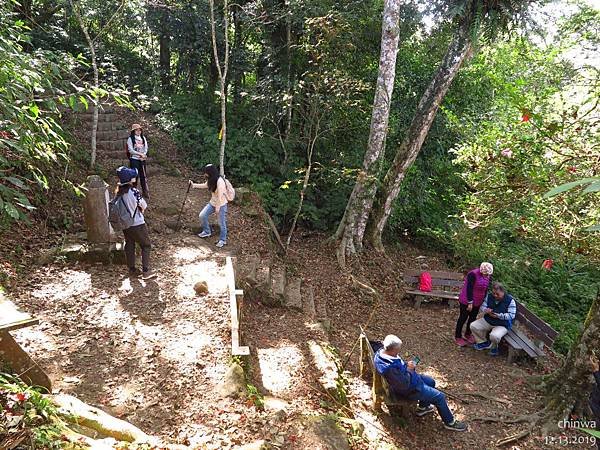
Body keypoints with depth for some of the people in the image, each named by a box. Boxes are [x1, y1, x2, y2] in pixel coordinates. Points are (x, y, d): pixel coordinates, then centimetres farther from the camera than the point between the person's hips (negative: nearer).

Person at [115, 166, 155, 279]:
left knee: (129, 246, 17)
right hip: (137, 224, -6)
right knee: (146, 245, 7)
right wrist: (140, 210, 6)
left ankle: (132, 270, 26)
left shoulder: (118, 192, -5)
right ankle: (146, 271, 5)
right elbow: (144, 206, -14)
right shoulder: (134, 192, -24)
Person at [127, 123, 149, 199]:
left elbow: (146, 148, 7)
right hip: (134, 159, -4)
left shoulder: (143, 138, 10)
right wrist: (140, 154, -18)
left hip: (142, 159, 4)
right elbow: (131, 150, -10)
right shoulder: (130, 139, -4)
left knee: (143, 175, 5)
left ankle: (145, 192, 11)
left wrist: (143, 155, -11)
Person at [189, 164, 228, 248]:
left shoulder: (220, 181, -28)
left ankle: (223, 240, 21)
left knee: (221, 223, 3)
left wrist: (218, 207, -20)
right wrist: (194, 185, 15)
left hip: (221, 204, -8)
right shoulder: (211, 180, 0)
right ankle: (207, 232, 28)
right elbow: (205, 185, 20)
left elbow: (220, 195, -25)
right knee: (202, 215, 5)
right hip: (212, 203, 8)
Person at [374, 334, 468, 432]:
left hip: (407, 378, 9)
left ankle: (422, 407, 44)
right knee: (440, 397, 2)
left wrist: (406, 365, -6)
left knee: (431, 382, 28)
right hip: (409, 390, -9)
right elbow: (404, 385, -30)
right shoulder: (390, 368, -41)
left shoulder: (381, 351, -13)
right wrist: (409, 369, -19)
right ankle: (450, 422, 25)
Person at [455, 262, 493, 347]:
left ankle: (468, 334, 36)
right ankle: (458, 337, 16)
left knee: (473, 318, 17)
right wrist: (470, 302, -23)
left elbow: (485, 289, 10)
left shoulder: (487, 276, -2)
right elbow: (469, 288, -24)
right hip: (466, 301, -7)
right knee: (463, 318, 4)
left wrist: (484, 300, 11)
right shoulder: (473, 274, -25)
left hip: (477, 302, 7)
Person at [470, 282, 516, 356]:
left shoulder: (510, 300, -16)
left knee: (494, 336, -34)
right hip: (487, 320, 6)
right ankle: (483, 342, 12)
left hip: (502, 325, -6)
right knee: (473, 326, -8)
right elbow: (483, 306, 5)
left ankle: (493, 347, 4)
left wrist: (499, 315, -29)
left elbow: (511, 315, -18)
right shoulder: (489, 296, -2)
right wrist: (486, 310, -20)